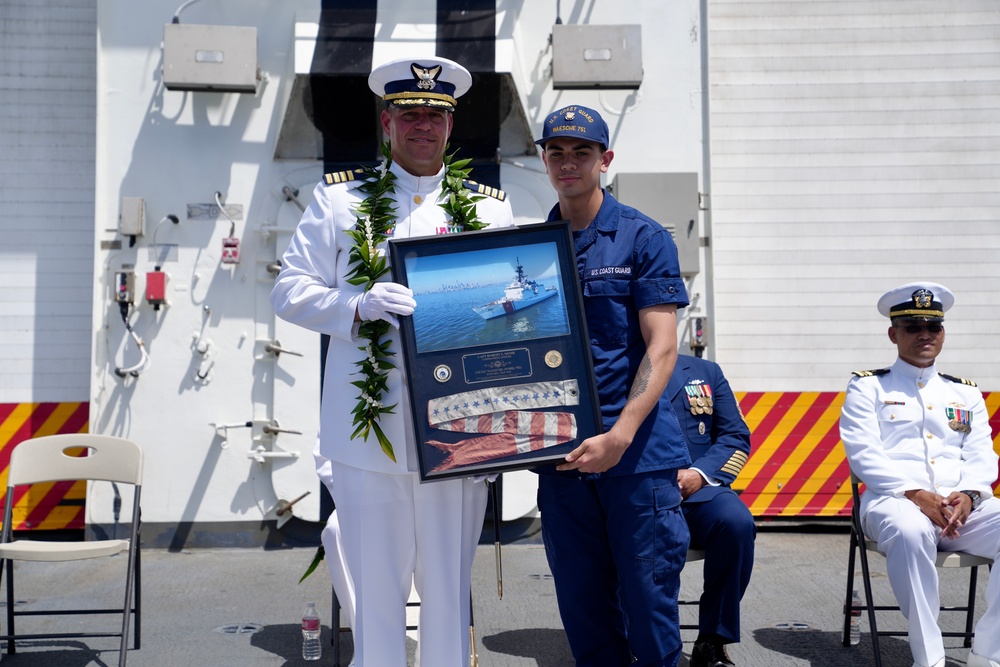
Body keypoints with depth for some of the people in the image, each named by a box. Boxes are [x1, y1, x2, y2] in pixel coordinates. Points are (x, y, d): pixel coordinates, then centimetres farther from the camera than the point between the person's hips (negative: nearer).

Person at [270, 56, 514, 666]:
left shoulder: (491, 208, 12)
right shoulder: (340, 198, 8)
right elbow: (290, 290, 4)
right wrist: (359, 305, -15)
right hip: (369, 431, -1)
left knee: (450, 589, 10)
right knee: (376, 589, 7)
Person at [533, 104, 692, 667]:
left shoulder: (644, 238, -1)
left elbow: (662, 346, -9)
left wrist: (619, 437, -20)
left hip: (640, 451, -3)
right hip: (560, 452, 4)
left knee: (648, 602, 4)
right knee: (583, 608, 12)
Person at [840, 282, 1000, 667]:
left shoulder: (966, 393, 21)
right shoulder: (868, 387, 9)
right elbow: (864, 453, -4)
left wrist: (968, 495, -12)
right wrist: (914, 493, -18)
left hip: (963, 506, 4)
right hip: (895, 501, -4)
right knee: (909, 531, -39)